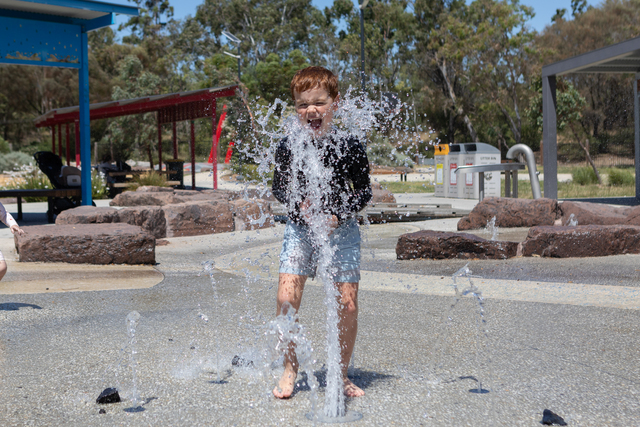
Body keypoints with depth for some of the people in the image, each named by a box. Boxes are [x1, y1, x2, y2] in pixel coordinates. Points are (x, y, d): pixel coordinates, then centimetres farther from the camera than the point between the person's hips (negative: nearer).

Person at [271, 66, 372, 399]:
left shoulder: (349, 147, -9)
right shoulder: (288, 147, -5)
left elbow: (364, 191, -2)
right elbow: (278, 187, 6)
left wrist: (338, 216, -16)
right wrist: (299, 204, -13)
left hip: (341, 230, -1)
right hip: (299, 228, 1)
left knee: (348, 304, -3)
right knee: (286, 298, -12)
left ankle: (341, 375, 16)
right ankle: (290, 368, 7)